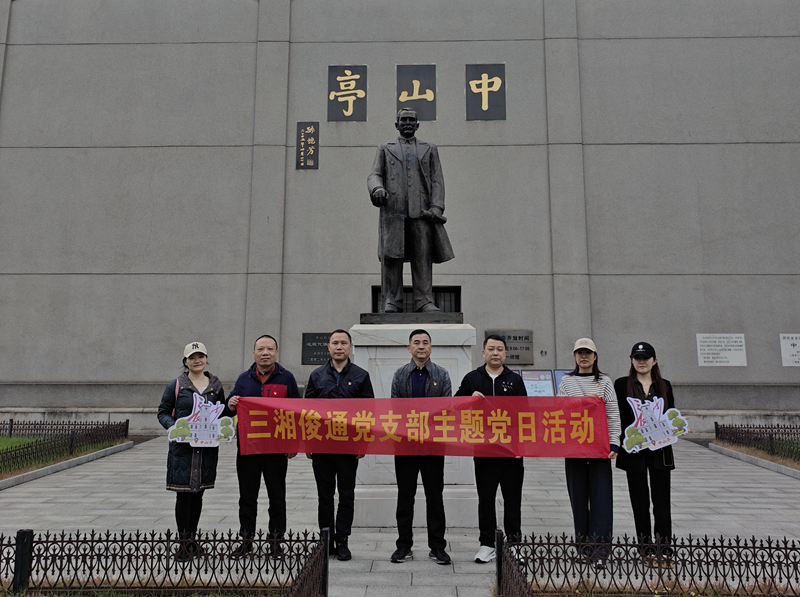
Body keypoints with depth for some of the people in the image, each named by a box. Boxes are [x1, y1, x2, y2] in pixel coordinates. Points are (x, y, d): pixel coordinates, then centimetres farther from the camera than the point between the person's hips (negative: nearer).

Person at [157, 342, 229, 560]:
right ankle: (184, 541, 7)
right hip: (182, 446, -3)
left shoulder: (216, 386, 9)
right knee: (184, 494, -3)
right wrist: (172, 426, -15)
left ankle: (192, 537, 24)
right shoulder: (176, 386, 1)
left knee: (198, 493, 11)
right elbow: (163, 412, 5)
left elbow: (224, 413, 16)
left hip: (208, 446, 3)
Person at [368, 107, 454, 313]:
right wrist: (377, 188, -15)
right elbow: (375, 175, 10)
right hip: (393, 210, 0)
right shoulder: (385, 149, 22)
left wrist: (437, 207, -4)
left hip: (421, 210, 0)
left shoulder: (430, 149, 22)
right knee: (391, 255, -6)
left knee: (423, 257, -6)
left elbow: (437, 180, 11)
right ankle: (391, 301, -4)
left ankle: (424, 301, -5)